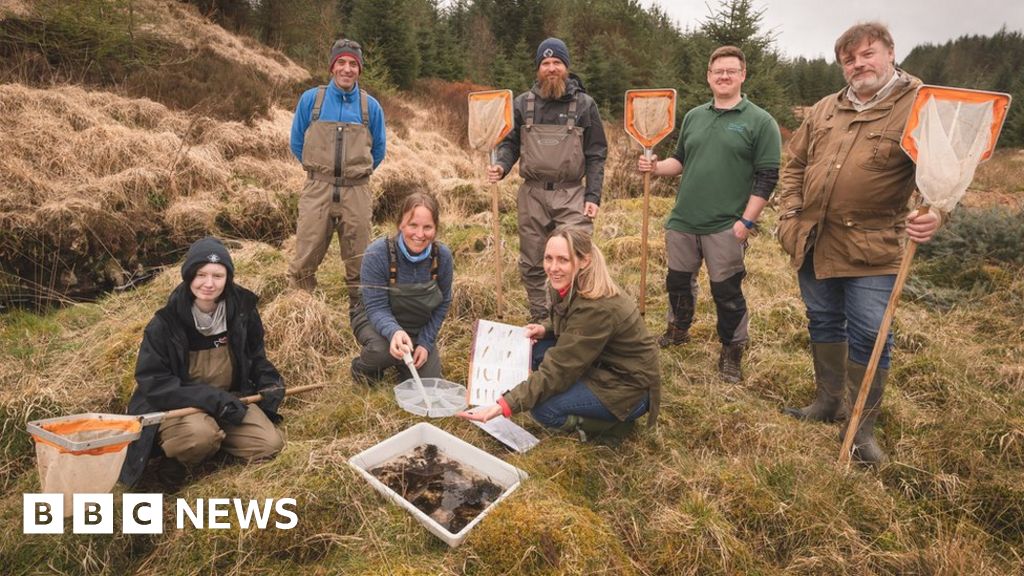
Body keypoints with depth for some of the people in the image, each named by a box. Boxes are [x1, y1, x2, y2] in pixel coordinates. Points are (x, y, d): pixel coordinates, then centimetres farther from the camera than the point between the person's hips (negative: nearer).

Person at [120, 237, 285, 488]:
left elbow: (255, 354, 14)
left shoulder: (242, 309, -5)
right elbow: (152, 382, -17)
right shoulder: (165, 322, -16)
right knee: (199, 434, -37)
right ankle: (174, 457, -2)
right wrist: (212, 399, -27)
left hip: (230, 399, 4)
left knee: (270, 444, -14)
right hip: (175, 406, -4)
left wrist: (269, 382, -5)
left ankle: (212, 439, 9)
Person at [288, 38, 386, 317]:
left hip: (357, 193, 1)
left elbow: (378, 150, 16)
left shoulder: (371, 106, 5)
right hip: (317, 190, 0)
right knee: (305, 255, 0)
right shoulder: (311, 99, 3)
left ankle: (359, 309, 23)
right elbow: (297, 142, 13)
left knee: (358, 258, 7)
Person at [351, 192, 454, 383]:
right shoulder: (377, 254, -27)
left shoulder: (442, 256, -17)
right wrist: (394, 331, -46)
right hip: (379, 324, -3)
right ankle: (363, 366, 2)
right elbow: (376, 308, -25)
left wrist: (426, 342, -9)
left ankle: (402, 365, 32)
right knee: (383, 349, -37)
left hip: (420, 330, 4)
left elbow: (443, 303, -3)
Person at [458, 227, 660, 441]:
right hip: (600, 363, 8)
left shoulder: (597, 307, -31)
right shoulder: (571, 287, -6)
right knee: (535, 350, -2)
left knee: (543, 407, -19)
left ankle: (614, 422, 1)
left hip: (629, 387, -8)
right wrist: (545, 329, -5)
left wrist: (503, 406, -33)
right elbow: (567, 322, 16)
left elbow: (557, 370, -31)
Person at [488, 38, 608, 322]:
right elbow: (510, 143, 11)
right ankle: (539, 320, 27)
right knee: (532, 265, 10)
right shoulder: (523, 103, 7)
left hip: (572, 195, -2)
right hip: (532, 195, 2)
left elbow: (596, 155, 3)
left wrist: (593, 196, -6)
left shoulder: (584, 104, 3)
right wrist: (501, 166, -11)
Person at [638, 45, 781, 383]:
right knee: (678, 281, 17)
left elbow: (767, 177, -8)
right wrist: (656, 167, -2)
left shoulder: (760, 122, -4)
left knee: (727, 292, 3)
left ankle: (732, 353, 21)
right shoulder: (694, 116, 12)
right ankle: (678, 331, 40)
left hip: (725, 227, -5)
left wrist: (746, 221, -15)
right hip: (683, 220, 5)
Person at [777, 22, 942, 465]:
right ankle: (828, 400, 34)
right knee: (823, 323, 16)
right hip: (813, 242, 5)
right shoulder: (824, 109, 11)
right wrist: (789, 214, 7)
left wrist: (934, 213, -32)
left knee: (868, 336, 0)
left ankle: (863, 426, 17)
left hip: (870, 248, -5)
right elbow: (795, 164, 18)